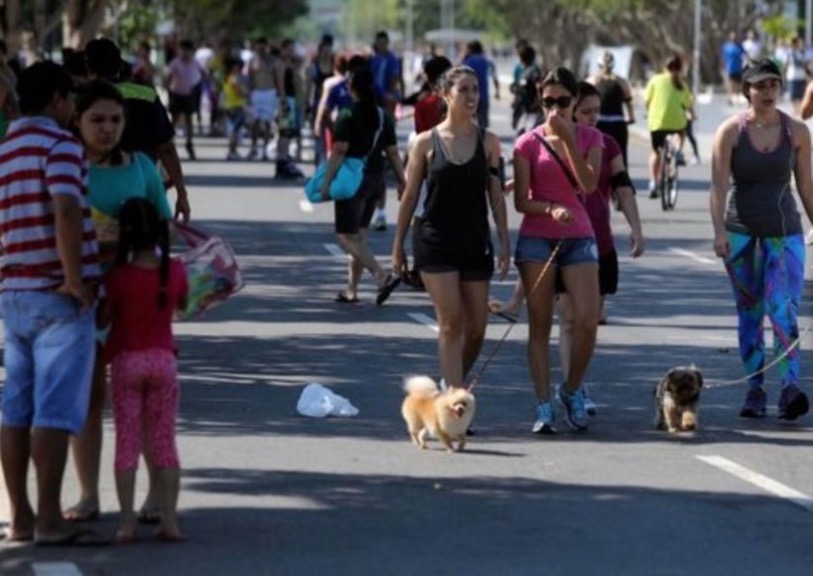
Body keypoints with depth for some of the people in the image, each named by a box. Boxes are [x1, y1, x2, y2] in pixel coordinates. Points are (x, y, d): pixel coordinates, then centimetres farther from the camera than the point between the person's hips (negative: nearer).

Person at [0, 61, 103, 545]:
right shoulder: (59, 144, -10)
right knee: (56, 410, -7)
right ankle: (49, 518, -9)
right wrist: (76, 280, -19)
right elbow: (66, 212, -23)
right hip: (59, 297, -8)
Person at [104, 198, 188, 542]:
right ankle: (169, 519, 2)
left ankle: (127, 520, -1)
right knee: (164, 442, 6)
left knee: (127, 440, 3)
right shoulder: (175, 271, -4)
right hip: (164, 360, 2)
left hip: (127, 361, -2)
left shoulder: (119, 277, -14)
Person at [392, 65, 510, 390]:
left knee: (476, 327, 3)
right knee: (451, 321, -11)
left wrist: (504, 244, 1)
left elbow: (496, 196, 6)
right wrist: (398, 246, 5)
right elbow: (410, 196, 4)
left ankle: (453, 384, 26)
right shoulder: (427, 142, -1)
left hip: (476, 242, 3)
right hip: (435, 241, -3)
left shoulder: (488, 143, 4)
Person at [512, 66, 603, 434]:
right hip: (537, 238, -1)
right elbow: (521, 201, -3)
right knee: (540, 325, 0)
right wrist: (551, 209, -21)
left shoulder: (589, 138, 6)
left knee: (588, 321, -11)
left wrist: (567, 139, -16)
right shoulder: (529, 143, 1)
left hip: (578, 237, 1)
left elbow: (589, 184, -10)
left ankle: (571, 390, 12)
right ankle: (544, 406, 2)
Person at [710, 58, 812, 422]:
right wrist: (719, 231, -20)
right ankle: (755, 390, 12)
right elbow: (719, 186, -9)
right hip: (741, 231, 0)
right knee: (749, 313, 6)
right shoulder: (730, 131, -3)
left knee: (783, 308, -16)